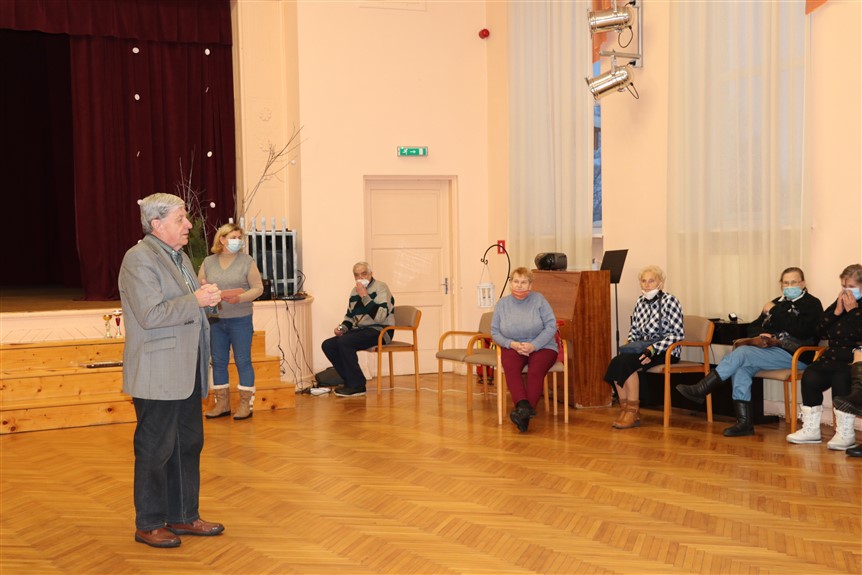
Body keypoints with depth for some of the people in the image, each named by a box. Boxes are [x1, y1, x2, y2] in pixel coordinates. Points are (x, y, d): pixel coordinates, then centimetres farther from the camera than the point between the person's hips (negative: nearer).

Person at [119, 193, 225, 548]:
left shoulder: (180, 257, 15)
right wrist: (196, 301, -20)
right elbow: (150, 315, -23)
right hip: (157, 376, -9)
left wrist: (209, 298, 4)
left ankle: (183, 517, 26)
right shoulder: (139, 259, -14)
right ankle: (148, 525, 15)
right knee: (155, 451, 1)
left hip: (186, 373, 9)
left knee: (188, 446, 14)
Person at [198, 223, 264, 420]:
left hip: (240, 320, -3)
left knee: (243, 361, 1)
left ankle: (246, 404, 8)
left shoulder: (246, 261, -1)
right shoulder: (208, 262, 7)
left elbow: (258, 288, -4)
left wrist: (240, 298, -21)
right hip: (215, 320, 3)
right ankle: (222, 403, 18)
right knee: (218, 362, 8)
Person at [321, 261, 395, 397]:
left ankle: (357, 386, -20)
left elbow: (380, 316, -22)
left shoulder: (381, 288, -9)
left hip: (379, 331, -8)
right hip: (359, 330, 8)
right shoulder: (354, 291, 14)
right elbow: (350, 316, 27)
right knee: (327, 345, -7)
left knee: (344, 342, -29)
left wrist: (365, 296, -20)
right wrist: (342, 327, 6)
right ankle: (350, 381, 1)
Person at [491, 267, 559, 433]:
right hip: (513, 347, 2)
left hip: (541, 346, -2)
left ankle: (524, 415, -37)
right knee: (510, 368, -32)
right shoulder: (502, 304, 8)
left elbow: (551, 326, -6)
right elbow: (495, 332, 8)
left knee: (536, 370, -33)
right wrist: (512, 344, -11)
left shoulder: (539, 300, 1)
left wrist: (533, 345, -17)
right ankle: (524, 406, -46)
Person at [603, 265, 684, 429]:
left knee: (627, 363, -28)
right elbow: (634, 329, 19)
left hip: (666, 352, -6)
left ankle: (633, 412, -17)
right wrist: (629, 344, -3)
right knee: (616, 362, -22)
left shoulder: (669, 301, -8)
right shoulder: (640, 301, 10)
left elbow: (678, 334, -13)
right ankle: (625, 409, -14)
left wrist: (653, 349, -22)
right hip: (643, 348, 6)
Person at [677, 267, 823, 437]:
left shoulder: (812, 304, 2)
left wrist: (774, 312, -11)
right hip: (772, 350, 7)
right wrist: (760, 336, -3)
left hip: (796, 356, -7)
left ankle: (701, 390, -19)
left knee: (742, 352, -24)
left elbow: (800, 330, -17)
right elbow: (754, 327, 21)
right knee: (740, 367, -24)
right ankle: (744, 423, -25)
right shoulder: (777, 303, 22)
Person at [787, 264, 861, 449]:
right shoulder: (839, 303, 19)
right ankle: (811, 429, -12)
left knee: (841, 377, -35)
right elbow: (821, 333, 11)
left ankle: (846, 433, -25)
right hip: (834, 356, 6)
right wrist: (837, 312, 1)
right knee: (810, 376, -21)